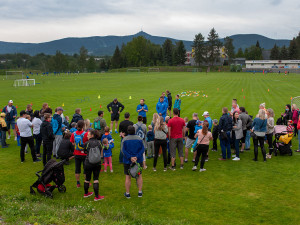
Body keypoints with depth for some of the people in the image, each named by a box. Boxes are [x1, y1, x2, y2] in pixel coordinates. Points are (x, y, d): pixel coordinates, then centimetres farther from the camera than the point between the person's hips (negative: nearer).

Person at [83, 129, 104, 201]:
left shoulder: (87, 143, -8)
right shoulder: (99, 143, 0)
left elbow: (85, 152, 6)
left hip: (88, 163, -1)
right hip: (97, 163, 2)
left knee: (87, 179, 12)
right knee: (96, 179, 6)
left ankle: (86, 193, 31)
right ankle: (96, 196, 4)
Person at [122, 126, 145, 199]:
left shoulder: (125, 139, -7)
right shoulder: (139, 139, -4)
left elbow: (123, 150, -13)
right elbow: (142, 149, -10)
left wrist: (130, 157, -17)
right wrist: (137, 157, -16)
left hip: (127, 161, -1)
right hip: (138, 160, 1)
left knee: (128, 177, 6)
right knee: (139, 176, 13)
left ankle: (127, 193, 13)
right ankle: (140, 192, 16)